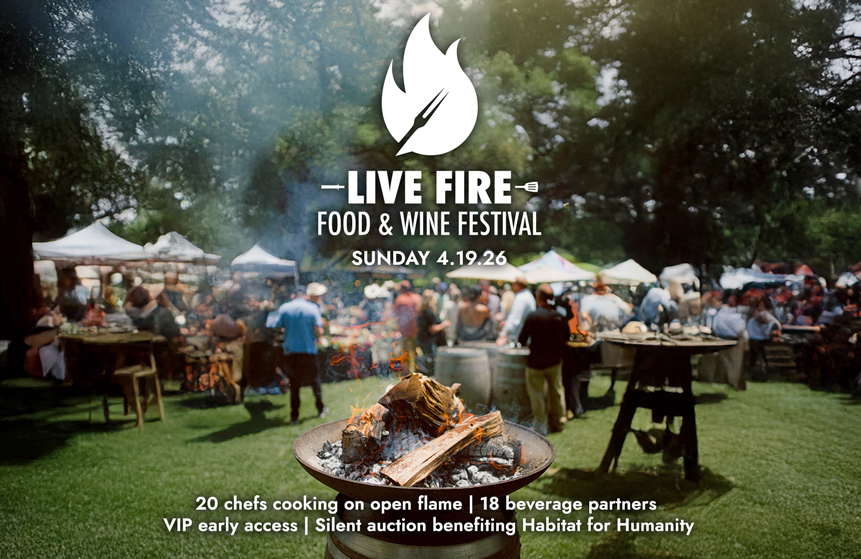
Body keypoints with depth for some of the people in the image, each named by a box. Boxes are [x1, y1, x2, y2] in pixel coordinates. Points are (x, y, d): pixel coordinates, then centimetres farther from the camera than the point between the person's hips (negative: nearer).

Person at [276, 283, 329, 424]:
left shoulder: (284, 308, 1)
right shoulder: (312, 308, -6)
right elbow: (319, 332, -11)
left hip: (290, 353, 2)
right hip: (308, 353, -2)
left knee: (294, 386, 9)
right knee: (314, 381, 16)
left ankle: (294, 416, 11)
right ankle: (321, 409, 28)